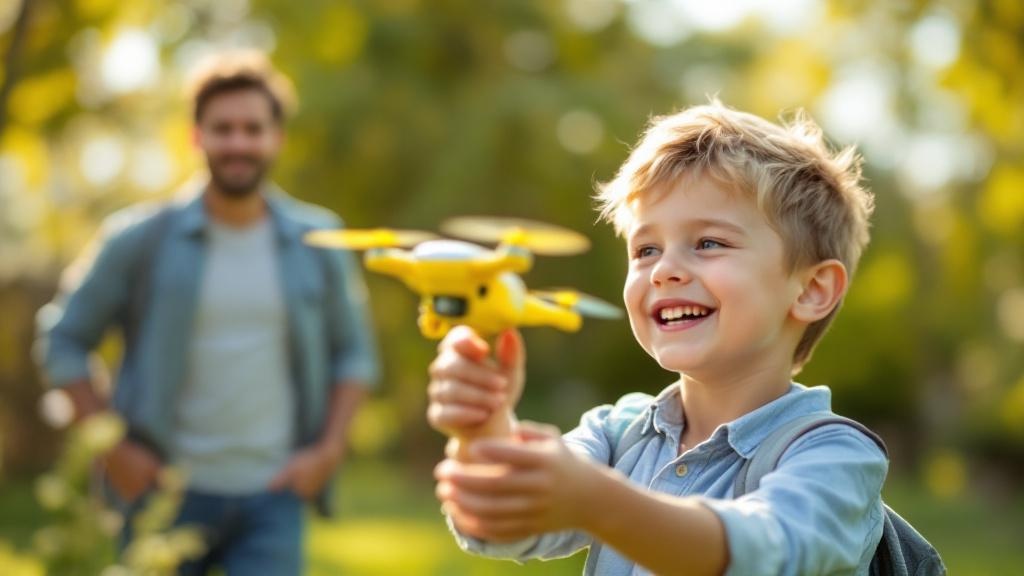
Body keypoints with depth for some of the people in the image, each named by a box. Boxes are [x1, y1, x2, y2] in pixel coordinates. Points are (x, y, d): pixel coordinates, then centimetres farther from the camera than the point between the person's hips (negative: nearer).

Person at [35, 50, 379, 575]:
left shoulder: (318, 244, 4)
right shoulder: (141, 239, -2)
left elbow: (354, 351, 13)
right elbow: (64, 341, 3)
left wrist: (328, 451, 1)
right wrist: (112, 448, -4)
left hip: (272, 498, 1)